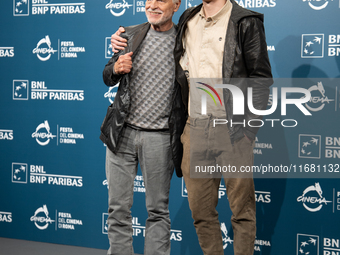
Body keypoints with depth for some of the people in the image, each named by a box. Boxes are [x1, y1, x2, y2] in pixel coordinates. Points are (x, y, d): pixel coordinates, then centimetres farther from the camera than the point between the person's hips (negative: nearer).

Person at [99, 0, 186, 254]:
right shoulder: (130, 35, 8)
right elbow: (108, 79, 16)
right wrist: (116, 68, -6)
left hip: (160, 137, -2)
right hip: (122, 132, 3)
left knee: (158, 209, 7)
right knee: (118, 207, 7)